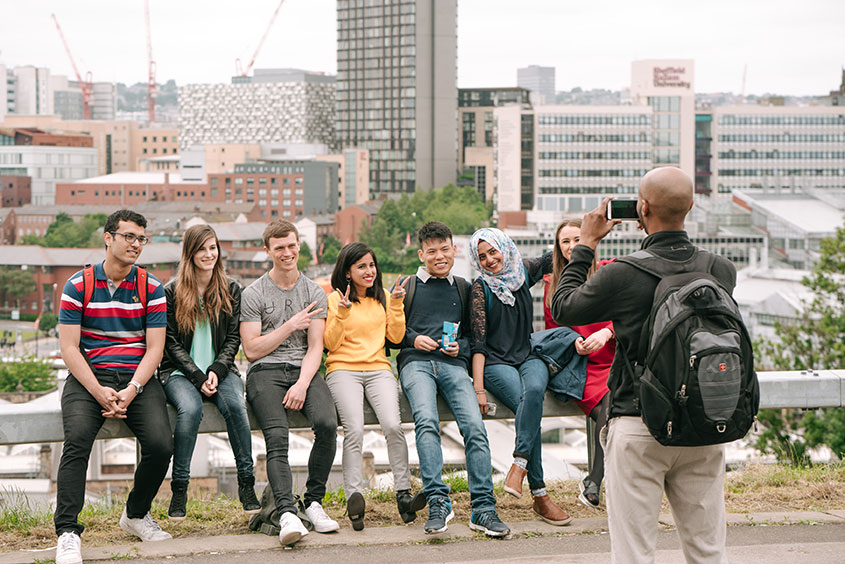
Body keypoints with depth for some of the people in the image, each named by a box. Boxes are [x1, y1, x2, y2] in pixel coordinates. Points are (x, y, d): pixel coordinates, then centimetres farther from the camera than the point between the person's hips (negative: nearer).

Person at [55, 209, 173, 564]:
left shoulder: (151, 288, 7)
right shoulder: (78, 286, 3)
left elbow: (154, 349, 2)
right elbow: (69, 348, -2)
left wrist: (130, 391, -14)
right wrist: (99, 392, -15)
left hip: (137, 378, 1)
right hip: (88, 376, -1)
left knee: (160, 445, -21)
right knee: (77, 439, -30)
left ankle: (136, 514, 7)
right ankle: (67, 533, -27)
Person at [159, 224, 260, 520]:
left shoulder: (231, 290, 9)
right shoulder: (171, 292, 1)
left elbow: (233, 338, 6)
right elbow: (171, 342, -2)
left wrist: (216, 371, -11)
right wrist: (197, 377, -13)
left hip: (220, 369, 2)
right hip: (180, 371, -2)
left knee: (235, 405, -30)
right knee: (190, 409, -34)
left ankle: (246, 484, -20)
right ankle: (179, 489, -23)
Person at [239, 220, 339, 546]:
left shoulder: (315, 293, 15)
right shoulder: (253, 294, 8)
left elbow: (315, 347, 6)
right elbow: (252, 349, 1)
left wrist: (302, 385, -11)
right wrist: (291, 325, -4)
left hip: (304, 370, 2)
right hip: (265, 372, -2)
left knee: (327, 423, -28)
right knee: (277, 435, -29)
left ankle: (314, 501, -13)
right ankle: (287, 513, -40)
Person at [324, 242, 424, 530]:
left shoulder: (383, 298, 18)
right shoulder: (334, 299, 7)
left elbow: (396, 336, 10)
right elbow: (331, 344, 1)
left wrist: (396, 303, 2)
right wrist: (342, 313, -12)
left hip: (378, 369, 2)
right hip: (343, 369, -2)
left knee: (393, 425, -25)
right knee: (354, 430, -28)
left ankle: (403, 495, -20)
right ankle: (354, 496, -30)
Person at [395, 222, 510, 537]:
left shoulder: (463, 289, 23)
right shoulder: (407, 287, 17)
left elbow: (472, 332, 24)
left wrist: (460, 346, 2)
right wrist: (413, 339, -3)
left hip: (454, 364, 2)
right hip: (416, 362, -2)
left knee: (475, 426, -22)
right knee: (426, 421, -31)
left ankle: (483, 508, -22)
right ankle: (437, 501, -35)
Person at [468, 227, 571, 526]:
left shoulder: (523, 272, 9)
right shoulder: (481, 288, -2)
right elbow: (478, 342, -6)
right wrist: (478, 389, -14)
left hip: (528, 358, 3)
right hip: (495, 363, -3)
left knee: (534, 390, -34)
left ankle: (519, 464, -35)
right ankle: (540, 495, -31)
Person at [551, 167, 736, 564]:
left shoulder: (623, 275, -14)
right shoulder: (722, 270, -2)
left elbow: (563, 308, 3)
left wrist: (586, 244, 12)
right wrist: (660, 235, 23)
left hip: (639, 429, -4)